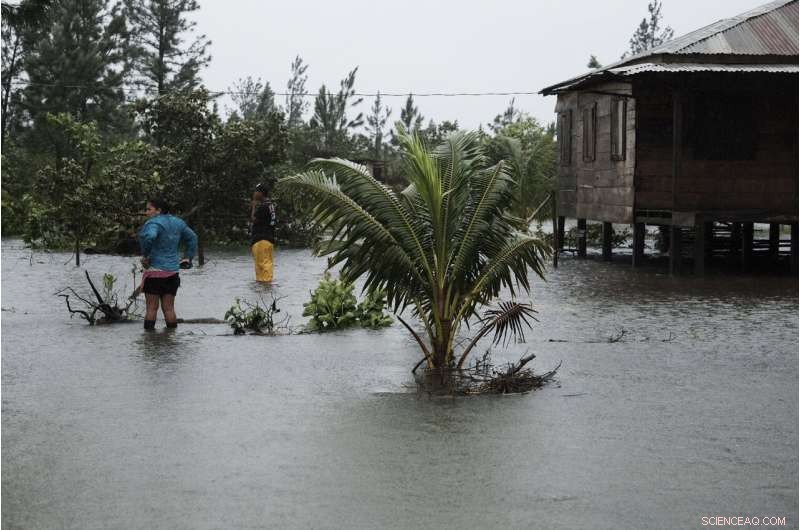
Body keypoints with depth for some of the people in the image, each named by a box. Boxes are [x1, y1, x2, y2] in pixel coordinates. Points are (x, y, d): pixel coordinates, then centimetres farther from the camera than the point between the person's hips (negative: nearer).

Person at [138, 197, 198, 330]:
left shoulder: (154, 223, -13)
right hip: (172, 271, 6)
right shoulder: (176, 222, 11)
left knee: (152, 308, 0)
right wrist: (188, 257, 20)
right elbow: (192, 238, 22)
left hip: (155, 271, -6)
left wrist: (145, 255, -19)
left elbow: (149, 237, -34)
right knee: (169, 308, 10)